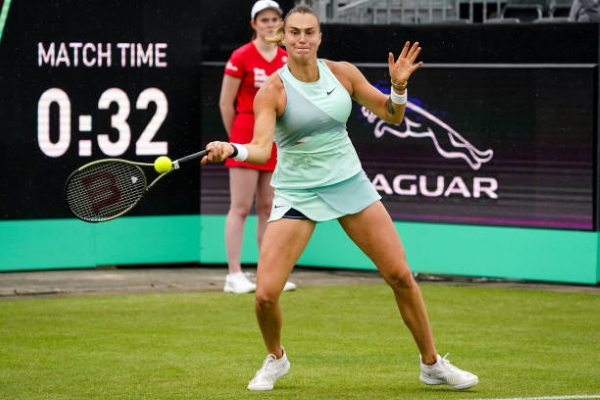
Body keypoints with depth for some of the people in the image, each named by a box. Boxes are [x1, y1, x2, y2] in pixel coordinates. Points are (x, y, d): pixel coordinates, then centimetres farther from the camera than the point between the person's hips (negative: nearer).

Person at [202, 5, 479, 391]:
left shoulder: (343, 73, -2)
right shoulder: (273, 90, -13)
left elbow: (392, 115, 6)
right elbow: (261, 148, -24)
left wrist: (399, 86, -14)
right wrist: (231, 150, -45)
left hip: (349, 184, 3)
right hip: (296, 194, -3)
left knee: (401, 275, 0)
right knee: (266, 294, -14)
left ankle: (432, 363, 18)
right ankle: (276, 359, 18)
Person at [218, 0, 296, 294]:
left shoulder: (287, 59, 9)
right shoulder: (241, 57, -7)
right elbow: (226, 103, -3)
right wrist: (236, 137, 4)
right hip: (247, 138, -5)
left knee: (268, 208, 8)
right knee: (241, 207, -6)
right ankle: (234, 275, -5)